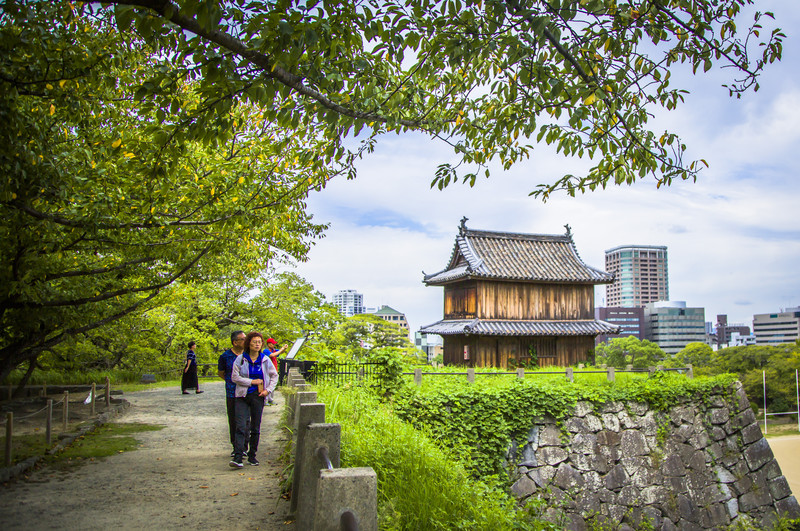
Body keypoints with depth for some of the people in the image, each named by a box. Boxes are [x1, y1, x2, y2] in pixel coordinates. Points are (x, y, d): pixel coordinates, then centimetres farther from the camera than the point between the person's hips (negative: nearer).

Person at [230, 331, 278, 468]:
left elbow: (274, 376, 14)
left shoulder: (265, 359, 5)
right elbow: (234, 377, -2)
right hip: (242, 396, -2)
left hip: (258, 396, 2)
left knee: (256, 428, 6)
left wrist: (268, 390, 1)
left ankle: (252, 456, 17)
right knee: (241, 427, -11)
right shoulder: (240, 359, 0)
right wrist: (251, 381, -9)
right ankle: (238, 457, -14)